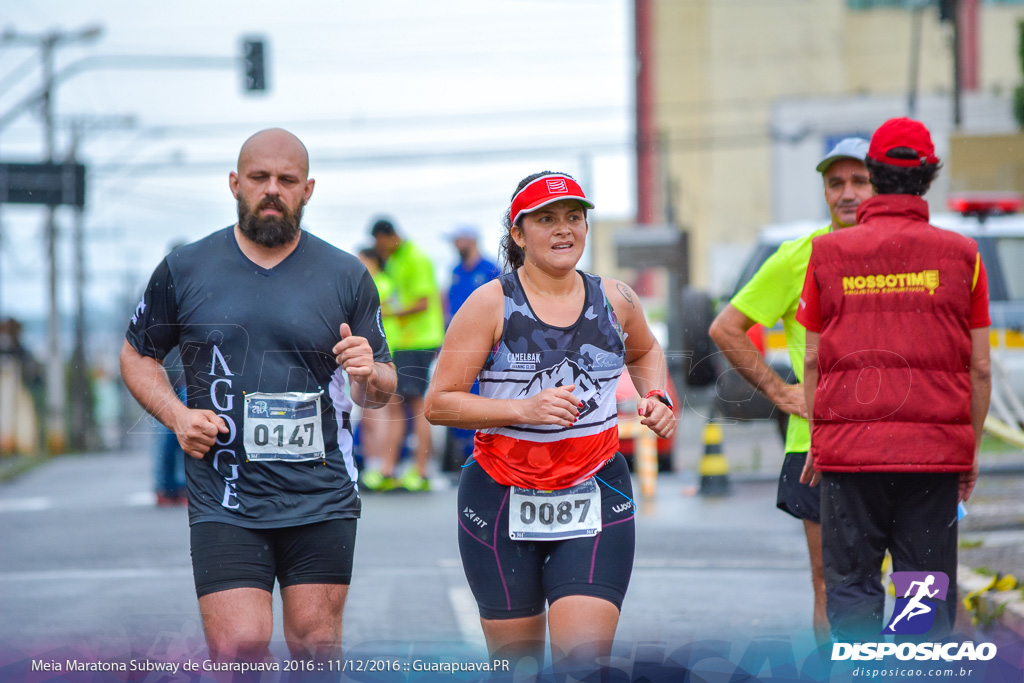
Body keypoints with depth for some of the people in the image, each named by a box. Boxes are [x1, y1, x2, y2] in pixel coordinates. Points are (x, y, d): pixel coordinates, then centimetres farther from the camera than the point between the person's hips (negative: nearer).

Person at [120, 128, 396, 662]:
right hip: (225, 503, -1)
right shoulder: (183, 271, 4)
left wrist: (369, 376, -13)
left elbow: (381, 391, 11)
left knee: (316, 650, 4)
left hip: (321, 501, 1)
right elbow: (137, 354, 16)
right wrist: (175, 414, -2)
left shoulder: (346, 277, 5)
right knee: (239, 649, -13)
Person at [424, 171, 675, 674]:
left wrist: (655, 397, 9)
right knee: (517, 661, 7)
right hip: (501, 500, -1)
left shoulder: (615, 301, 6)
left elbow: (644, 352, 30)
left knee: (585, 655, -16)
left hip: (595, 501, 1)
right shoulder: (492, 304, -5)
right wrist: (523, 409, -19)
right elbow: (439, 404, -8)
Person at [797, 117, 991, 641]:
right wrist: (972, 449, 14)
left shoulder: (829, 252, 3)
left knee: (852, 585, 7)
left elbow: (813, 360, 6)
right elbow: (979, 369, 3)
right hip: (936, 450, 0)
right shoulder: (960, 254, 1)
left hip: (847, 446, 0)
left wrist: (815, 442, 15)